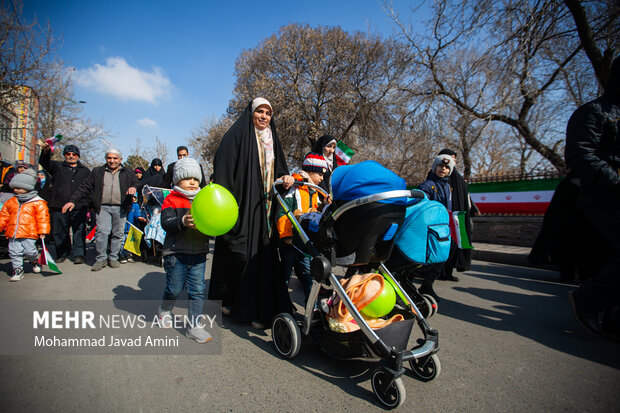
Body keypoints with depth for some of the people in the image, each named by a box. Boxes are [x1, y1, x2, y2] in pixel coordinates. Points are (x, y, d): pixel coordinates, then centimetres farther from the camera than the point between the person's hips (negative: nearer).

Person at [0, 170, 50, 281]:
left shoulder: (38, 202, -2)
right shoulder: (10, 202, 15)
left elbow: (42, 217, -4)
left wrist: (42, 231, -7)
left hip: (29, 233, -5)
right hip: (13, 234, 5)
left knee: (29, 251, -5)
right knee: (14, 252, 2)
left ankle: (34, 261, 25)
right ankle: (17, 269, 14)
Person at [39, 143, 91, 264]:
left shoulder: (85, 171, 16)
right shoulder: (57, 166, 14)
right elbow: (44, 162, -5)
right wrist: (46, 151, -27)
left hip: (79, 207, -1)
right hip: (59, 206, 1)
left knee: (79, 231, -3)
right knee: (59, 231, 8)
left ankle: (79, 255, 3)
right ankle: (62, 254, 21)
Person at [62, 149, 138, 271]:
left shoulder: (128, 173, 12)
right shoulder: (97, 172, 14)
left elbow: (136, 184, 12)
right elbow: (85, 187, 11)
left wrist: (134, 188, -13)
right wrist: (73, 200, 2)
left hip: (120, 208, 0)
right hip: (103, 207, 0)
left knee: (118, 234, 4)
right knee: (102, 232, -10)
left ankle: (113, 258, 16)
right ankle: (101, 259, 1)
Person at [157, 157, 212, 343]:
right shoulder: (171, 200, -2)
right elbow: (166, 223, -15)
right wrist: (182, 222, -33)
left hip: (198, 253, 4)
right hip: (176, 253, -4)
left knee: (198, 290, 4)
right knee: (174, 289, 10)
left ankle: (194, 326, 15)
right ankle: (164, 311, 41)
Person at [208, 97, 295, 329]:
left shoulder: (271, 140, 19)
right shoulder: (237, 135, 0)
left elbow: (278, 169, 23)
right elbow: (223, 169, -9)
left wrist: (286, 178, -1)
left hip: (265, 207, 5)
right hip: (242, 204, -5)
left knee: (263, 254, 3)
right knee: (239, 253, -4)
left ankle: (260, 308, 12)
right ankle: (230, 300, 16)